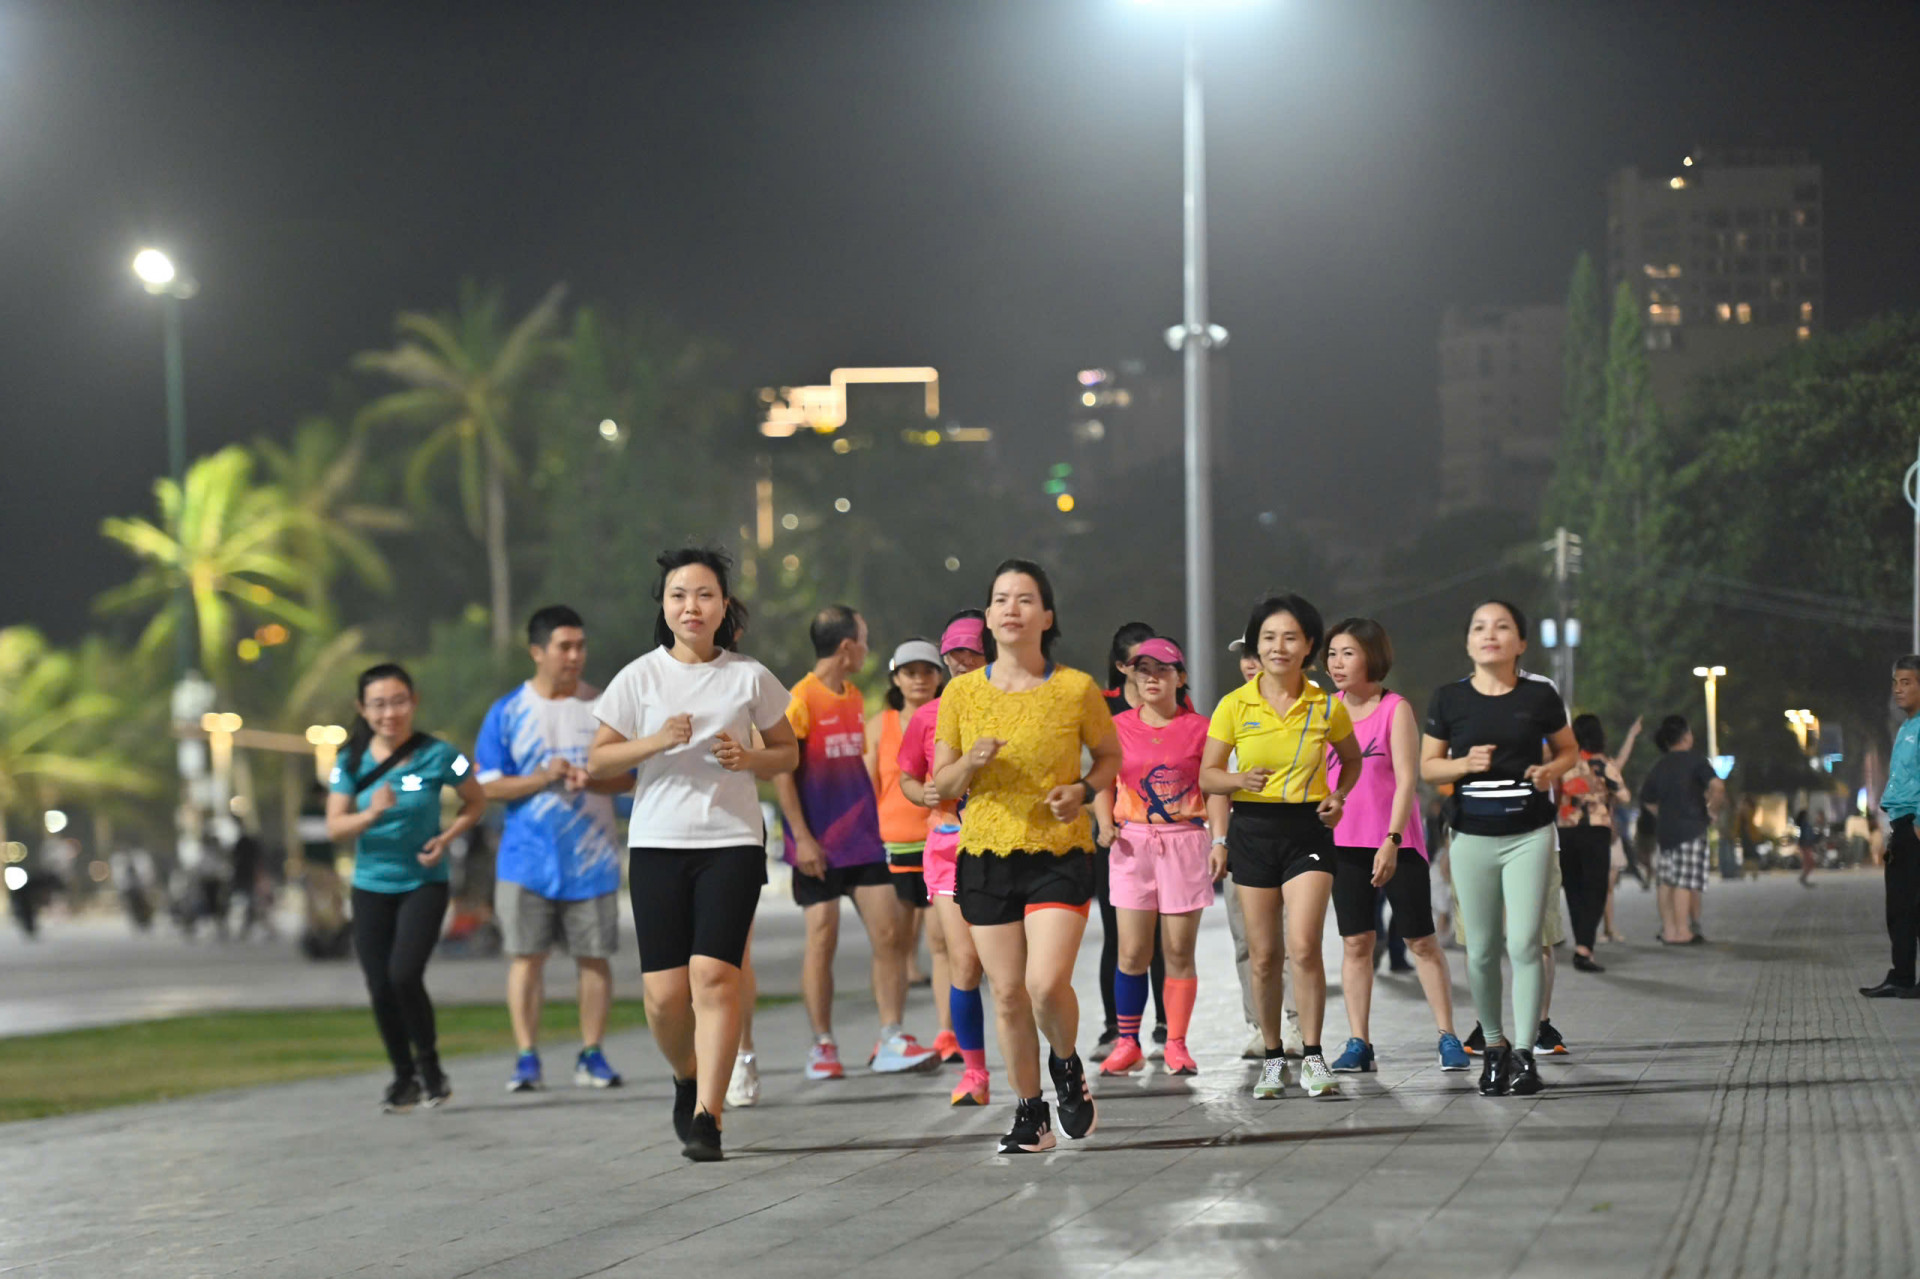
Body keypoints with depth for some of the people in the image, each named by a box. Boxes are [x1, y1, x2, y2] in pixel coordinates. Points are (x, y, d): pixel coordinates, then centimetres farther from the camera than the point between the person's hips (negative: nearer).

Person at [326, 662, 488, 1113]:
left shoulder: (437, 756, -8)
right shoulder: (352, 761, -3)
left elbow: (476, 802, 6)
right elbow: (335, 826, -7)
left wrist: (446, 839, -10)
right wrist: (370, 814, -27)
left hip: (423, 882, -3)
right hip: (371, 886, 3)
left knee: (404, 975, -19)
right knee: (380, 988, 3)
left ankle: (429, 1065, 3)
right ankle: (404, 1076, 23)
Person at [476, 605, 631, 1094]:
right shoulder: (507, 713, 2)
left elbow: (629, 775, 5)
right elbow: (489, 786, -1)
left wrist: (590, 780, -15)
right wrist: (543, 778, -15)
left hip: (592, 859, 1)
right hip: (526, 857, -1)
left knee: (594, 956, 2)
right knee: (526, 956, -2)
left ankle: (592, 1055, 11)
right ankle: (527, 1058, 2)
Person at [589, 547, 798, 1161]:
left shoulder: (750, 677, 5)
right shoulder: (640, 677, 5)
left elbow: (788, 752, 15)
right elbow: (597, 761, 7)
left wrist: (748, 759, -6)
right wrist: (655, 743, -10)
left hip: (732, 840, -1)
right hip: (657, 841, 1)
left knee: (714, 974, -16)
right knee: (665, 992, -4)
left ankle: (707, 1117, -14)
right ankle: (687, 1077, 27)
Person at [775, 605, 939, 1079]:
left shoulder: (855, 699, 13)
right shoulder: (801, 700, -10)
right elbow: (782, 773, -12)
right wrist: (802, 837, -17)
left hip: (863, 840, 7)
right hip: (819, 845, -6)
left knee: (889, 932, -2)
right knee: (822, 938, -2)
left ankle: (891, 1040, 0)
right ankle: (822, 1046, 8)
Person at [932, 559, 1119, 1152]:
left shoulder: (1077, 688, -4)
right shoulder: (962, 692, 2)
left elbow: (1110, 756, 12)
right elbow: (940, 786, 8)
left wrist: (1083, 790, -9)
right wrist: (971, 763, -13)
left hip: (1060, 856, -2)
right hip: (986, 857, 2)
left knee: (1047, 984, -17)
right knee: (1008, 995, 4)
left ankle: (1066, 1064, 15)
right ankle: (1030, 1114, 19)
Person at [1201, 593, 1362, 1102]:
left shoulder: (1327, 707, 0)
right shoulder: (1235, 706, -1)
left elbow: (1351, 760, 19)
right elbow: (1207, 775, 3)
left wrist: (1339, 796, 0)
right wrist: (1241, 779, -18)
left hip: (1308, 831, -1)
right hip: (1252, 830, 1)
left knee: (1304, 946, -14)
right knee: (1262, 955, 5)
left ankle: (1313, 1056, -4)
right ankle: (1272, 1057, 19)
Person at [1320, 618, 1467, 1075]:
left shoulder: (1395, 709, -7)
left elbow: (1406, 780, -13)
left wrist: (1391, 841, -21)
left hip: (1396, 844, -4)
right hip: (1343, 843, 4)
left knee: (1421, 941, 1)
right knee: (1355, 943, 4)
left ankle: (1447, 1037, 7)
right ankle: (1358, 1044, 6)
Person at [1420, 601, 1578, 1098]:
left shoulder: (1539, 696, 1)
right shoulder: (1449, 699, 2)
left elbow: (1568, 749, 14)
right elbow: (1427, 767, 7)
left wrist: (1552, 771, -7)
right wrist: (1465, 763, -12)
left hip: (1529, 833, -1)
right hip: (1472, 835, 1)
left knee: (1524, 943, -10)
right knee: (1482, 950, 5)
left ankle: (1524, 1055, -6)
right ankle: (1494, 1047, 21)